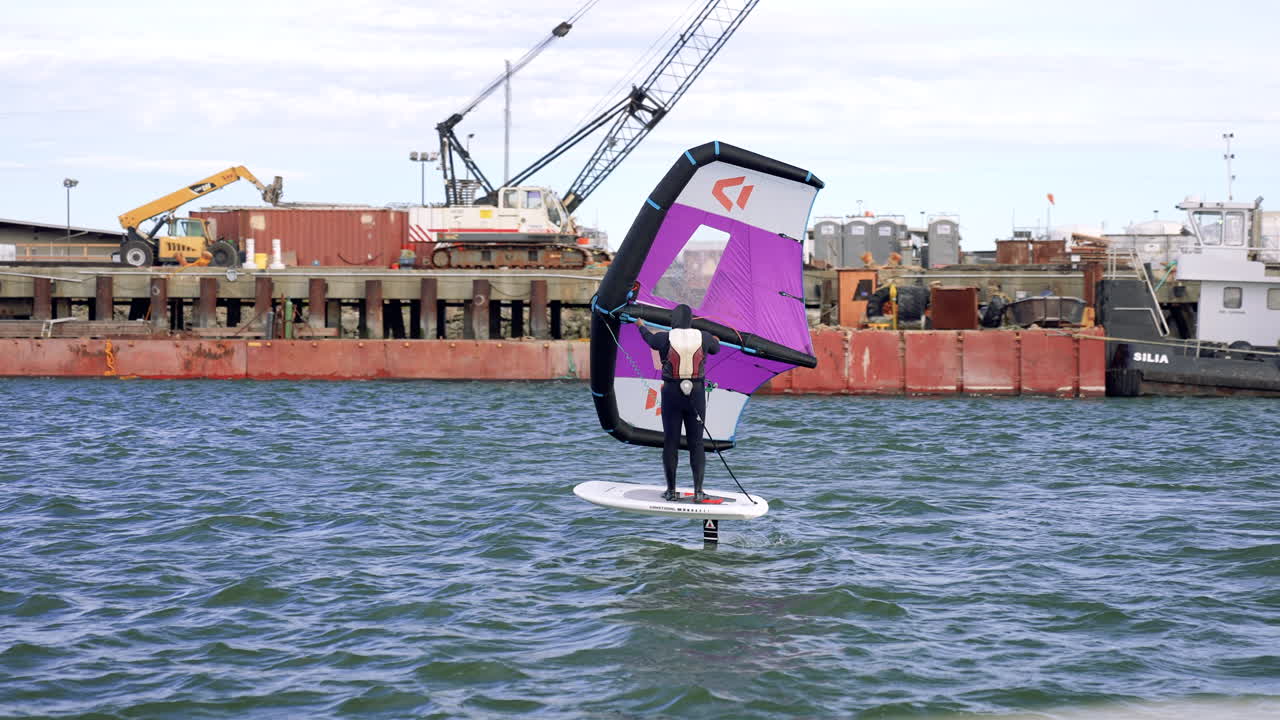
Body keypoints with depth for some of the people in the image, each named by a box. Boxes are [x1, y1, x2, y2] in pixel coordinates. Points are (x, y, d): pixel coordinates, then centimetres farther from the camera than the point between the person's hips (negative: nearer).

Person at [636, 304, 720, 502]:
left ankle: (671, 491, 9)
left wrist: (641, 326, 40)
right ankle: (698, 491, 1)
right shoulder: (702, 337, -4)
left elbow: (650, 339, 17)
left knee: (670, 442, 7)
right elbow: (716, 348, 19)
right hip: (696, 393, 1)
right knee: (696, 443, 5)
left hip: (672, 394, -1)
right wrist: (715, 340, 44)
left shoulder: (665, 339, -7)